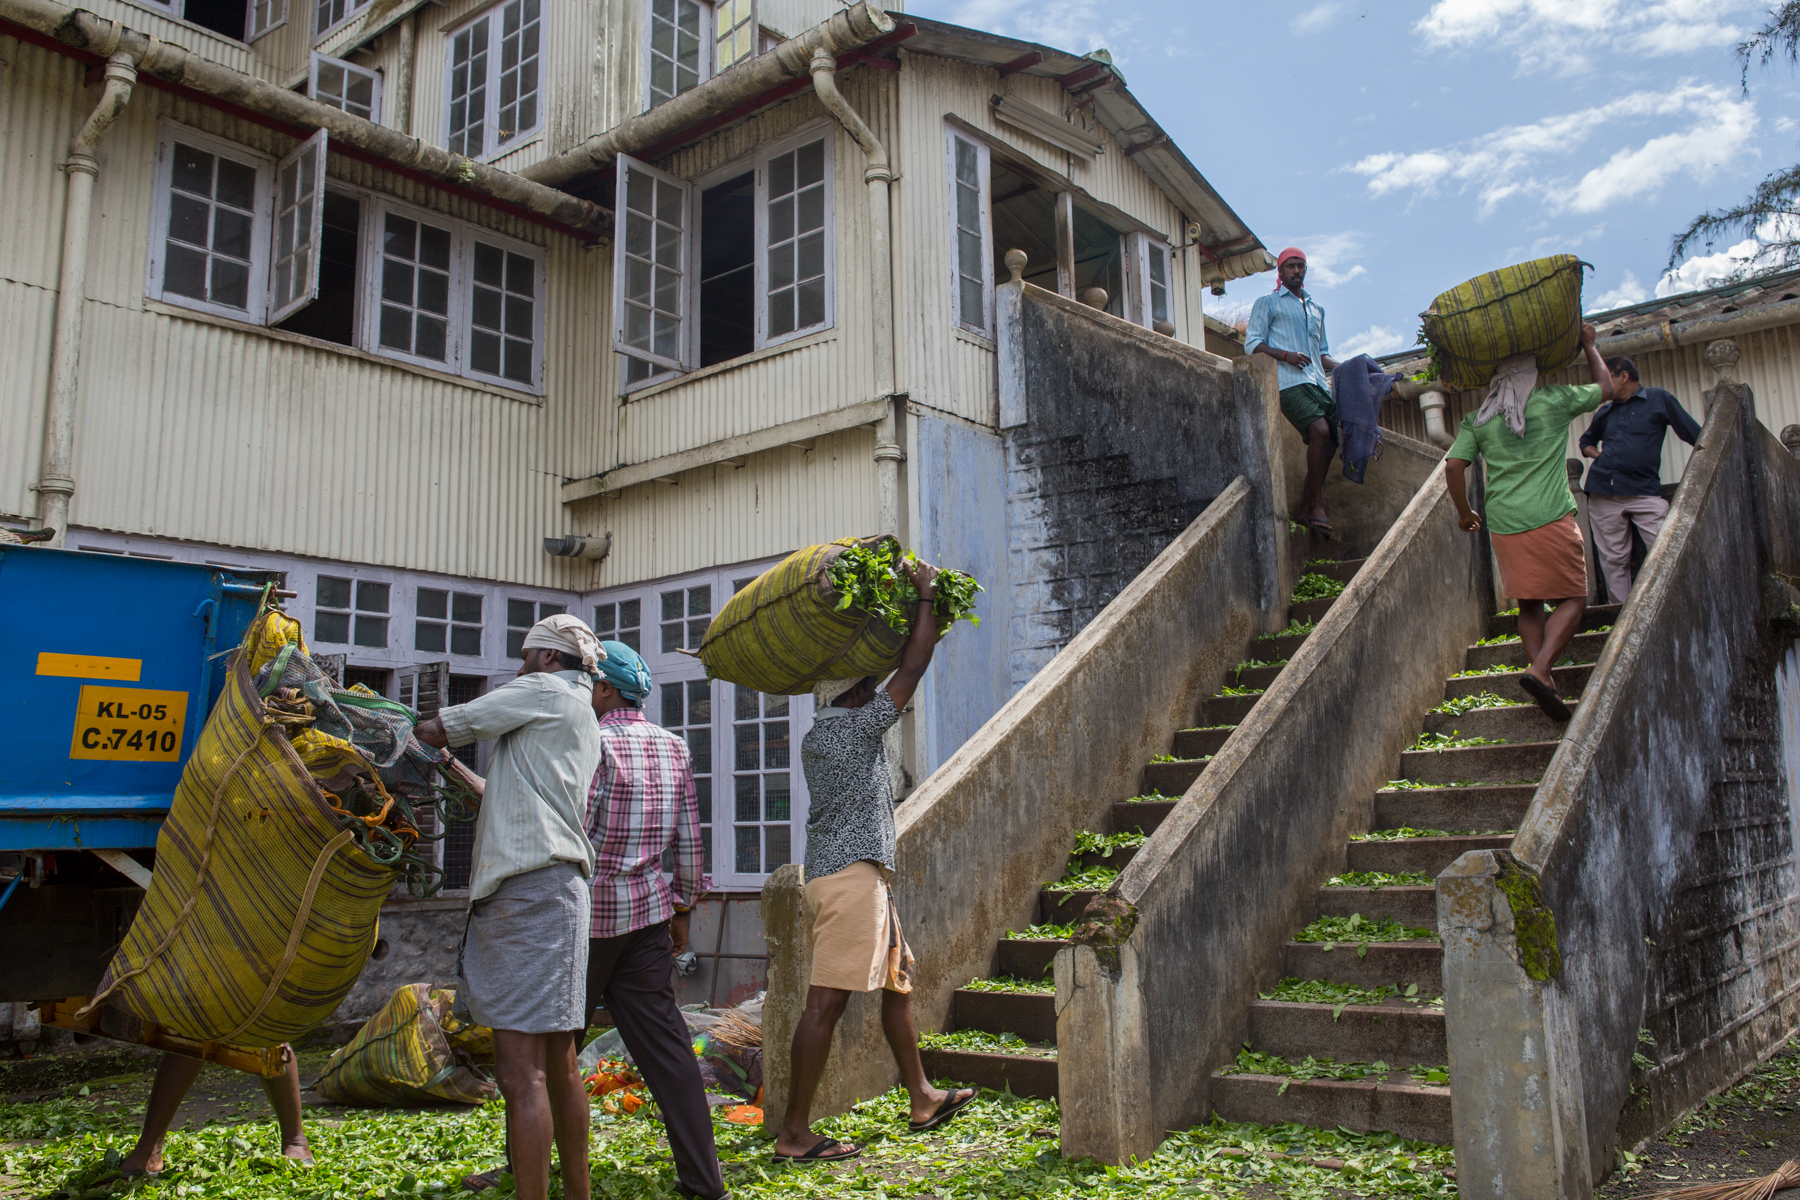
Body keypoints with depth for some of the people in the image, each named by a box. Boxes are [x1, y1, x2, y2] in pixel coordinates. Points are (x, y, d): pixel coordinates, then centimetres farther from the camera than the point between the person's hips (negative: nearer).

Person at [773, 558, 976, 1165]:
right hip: (851, 873, -10)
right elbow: (912, 669, -8)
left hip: (856, 876, 10)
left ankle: (922, 1099, 28)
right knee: (826, 1000, -8)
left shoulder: (818, 735, 16)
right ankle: (794, 1134, -5)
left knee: (897, 983, 17)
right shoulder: (858, 725, -10)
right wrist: (926, 593, 0)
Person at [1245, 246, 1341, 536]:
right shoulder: (1267, 303, 12)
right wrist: (1285, 355, -15)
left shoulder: (1316, 308, 30)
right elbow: (1252, 344, 1)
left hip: (1318, 382, 7)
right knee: (1320, 431, -25)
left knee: (1330, 439, -5)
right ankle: (1316, 506, -19)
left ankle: (1306, 509, 2)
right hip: (1289, 382, -7)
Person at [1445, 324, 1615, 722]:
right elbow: (1605, 388, 21)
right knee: (1572, 599, 5)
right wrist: (1588, 344, 35)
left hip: (1503, 524, 3)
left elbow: (1453, 466, 3)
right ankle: (1539, 670, -14)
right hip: (1551, 519, -3)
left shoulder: (1478, 418, 8)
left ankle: (1545, 685, 9)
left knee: (1529, 604, 14)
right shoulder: (1555, 399, 4)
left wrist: (1464, 511, 17)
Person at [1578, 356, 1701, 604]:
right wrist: (1597, 455, 15)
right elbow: (1586, 441, 37)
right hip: (1604, 493, 4)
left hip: (1645, 492, -4)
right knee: (1613, 560, 2)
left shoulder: (1658, 399, 6)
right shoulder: (1605, 412, 18)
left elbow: (1697, 436, 6)